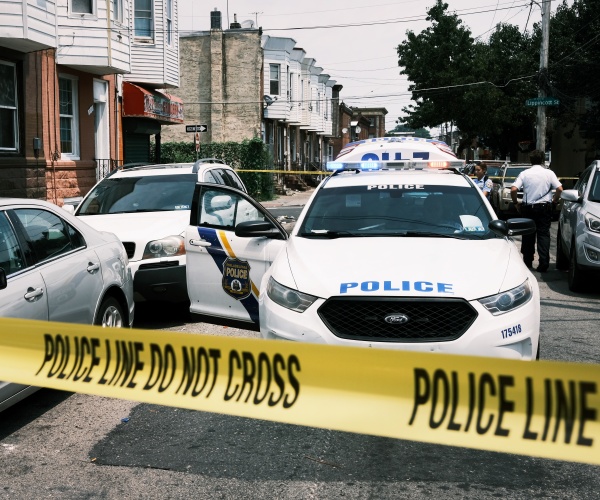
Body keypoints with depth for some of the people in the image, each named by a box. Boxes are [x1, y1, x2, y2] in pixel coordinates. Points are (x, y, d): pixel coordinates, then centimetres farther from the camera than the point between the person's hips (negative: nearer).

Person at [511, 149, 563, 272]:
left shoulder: (525, 173, -1)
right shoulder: (549, 173, -2)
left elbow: (513, 189, -10)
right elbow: (559, 189, -9)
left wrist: (516, 203, 5)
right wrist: (554, 201, 6)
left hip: (528, 208, 1)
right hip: (545, 208, -1)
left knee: (528, 235, 12)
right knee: (543, 235, 1)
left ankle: (527, 262, 20)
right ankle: (543, 264, -7)